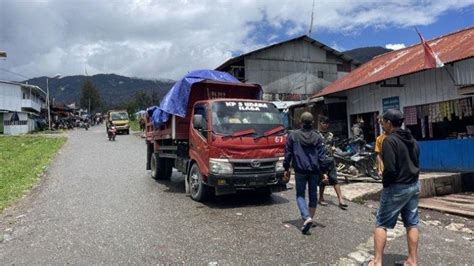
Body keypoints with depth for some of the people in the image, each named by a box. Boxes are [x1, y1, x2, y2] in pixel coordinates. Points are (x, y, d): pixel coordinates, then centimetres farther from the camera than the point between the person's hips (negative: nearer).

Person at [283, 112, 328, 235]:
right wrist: (324, 171, 5)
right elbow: (322, 156, 0)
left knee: (300, 194, 6)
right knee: (313, 194, 14)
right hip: (314, 170, 2)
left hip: (300, 170, -2)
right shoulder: (317, 137, 3)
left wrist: (286, 168, 9)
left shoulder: (293, 135, -1)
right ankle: (310, 218, 24)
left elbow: (288, 153, 1)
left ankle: (307, 217, -14)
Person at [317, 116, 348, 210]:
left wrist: (333, 148, 0)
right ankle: (321, 198, 23)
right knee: (323, 180, 6)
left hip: (331, 160, 5)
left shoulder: (330, 134, 11)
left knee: (335, 180, 2)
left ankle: (340, 200, 2)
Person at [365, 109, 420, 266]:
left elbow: (390, 168, -22)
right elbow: (416, 163, 14)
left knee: (381, 224, 1)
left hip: (397, 187, -8)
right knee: (412, 224, 13)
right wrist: (410, 179, 13)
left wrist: (385, 184, -7)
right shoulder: (412, 140, 11)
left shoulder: (390, 140, -17)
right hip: (414, 185, 8)